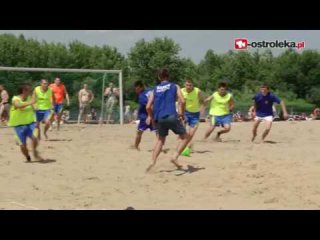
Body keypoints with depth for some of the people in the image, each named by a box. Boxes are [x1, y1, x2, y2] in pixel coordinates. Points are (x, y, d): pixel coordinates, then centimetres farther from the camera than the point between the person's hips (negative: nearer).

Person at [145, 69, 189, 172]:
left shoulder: (155, 89, 16)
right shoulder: (174, 86, 10)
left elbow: (148, 107, 9)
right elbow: (182, 101, -3)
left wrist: (151, 117, 25)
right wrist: (182, 114, 9)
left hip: (159, 118, 4)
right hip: (171, 116, -4)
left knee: (160, 139, 22)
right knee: (185, 137, 10)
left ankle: (153, 163, 11)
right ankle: (175, 157, -7)